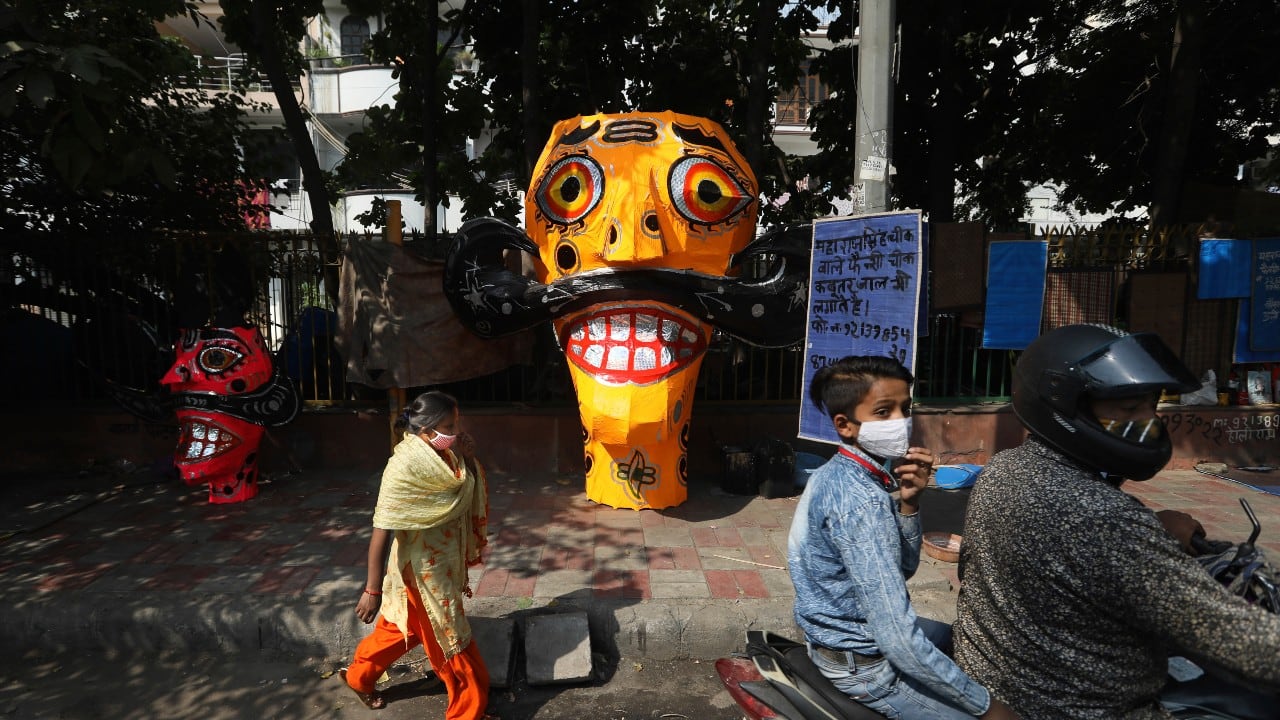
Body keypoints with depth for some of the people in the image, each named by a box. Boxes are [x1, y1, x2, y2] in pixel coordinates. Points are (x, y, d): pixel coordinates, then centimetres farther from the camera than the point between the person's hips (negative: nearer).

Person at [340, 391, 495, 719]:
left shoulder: (442, 452, -7)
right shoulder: (405, 466, -29)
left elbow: (469, 486, 8)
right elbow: (381, 530, -26)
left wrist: (469, 456, -13)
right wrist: (373, 590, -21)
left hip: (443, 561, 8)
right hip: (423, 569, -8)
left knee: (405, 623, 27)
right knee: (450, 638, 9)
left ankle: (359, 675, 51)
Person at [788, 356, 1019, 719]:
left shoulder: (838, 474, -1)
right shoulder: (861, 499, -30)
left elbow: (903, 568, 3)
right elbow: (898, 640, -31)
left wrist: (908, 502, -12)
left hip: (837, 631, 10)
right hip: (863, 663, -9)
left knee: (959, 640, 29)